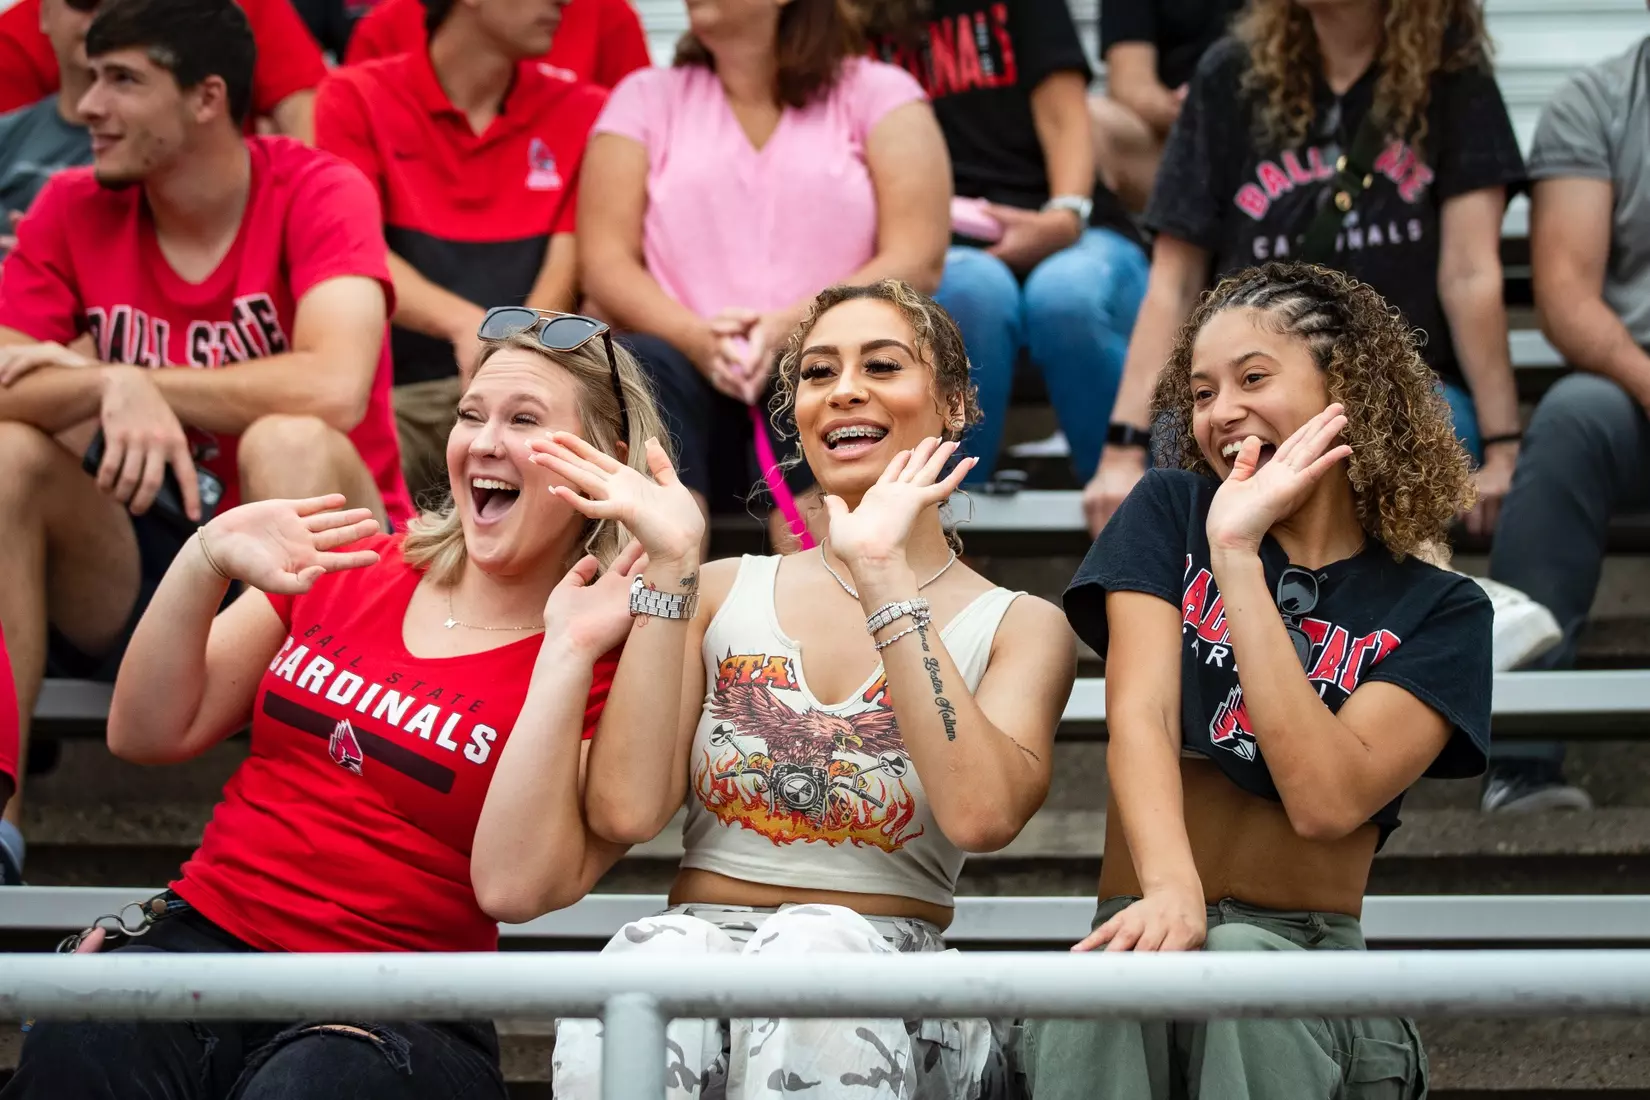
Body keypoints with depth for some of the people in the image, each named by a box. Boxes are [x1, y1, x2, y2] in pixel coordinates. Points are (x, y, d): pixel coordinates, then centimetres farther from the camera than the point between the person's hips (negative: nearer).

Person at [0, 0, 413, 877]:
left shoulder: (320, 195, -10)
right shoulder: (73, 209, 2)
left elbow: (333, 387, -27)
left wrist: (112, 378, -18)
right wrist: (110, 387, -31)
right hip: (137, 572, 4)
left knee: (290, 444, -32)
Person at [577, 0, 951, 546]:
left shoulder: (876, 93, 12)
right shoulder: (645, 98, 17)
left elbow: (918, 260, -1)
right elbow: (605, 261, 5)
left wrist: (796, 328, -19)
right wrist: (694, 337, -16)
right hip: (693, 378, 1)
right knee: (640, 366, -32)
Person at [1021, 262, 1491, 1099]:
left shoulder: (1439, 613, 5)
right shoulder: (1170, 514, 11)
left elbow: (1328, 800, -13)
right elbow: (1140, 716, -6)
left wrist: (1236, 555, -12)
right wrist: (1172, 890, -28)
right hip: (1149, 924, 1)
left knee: (1240, 966, -36)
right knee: (1098, 989, -36)